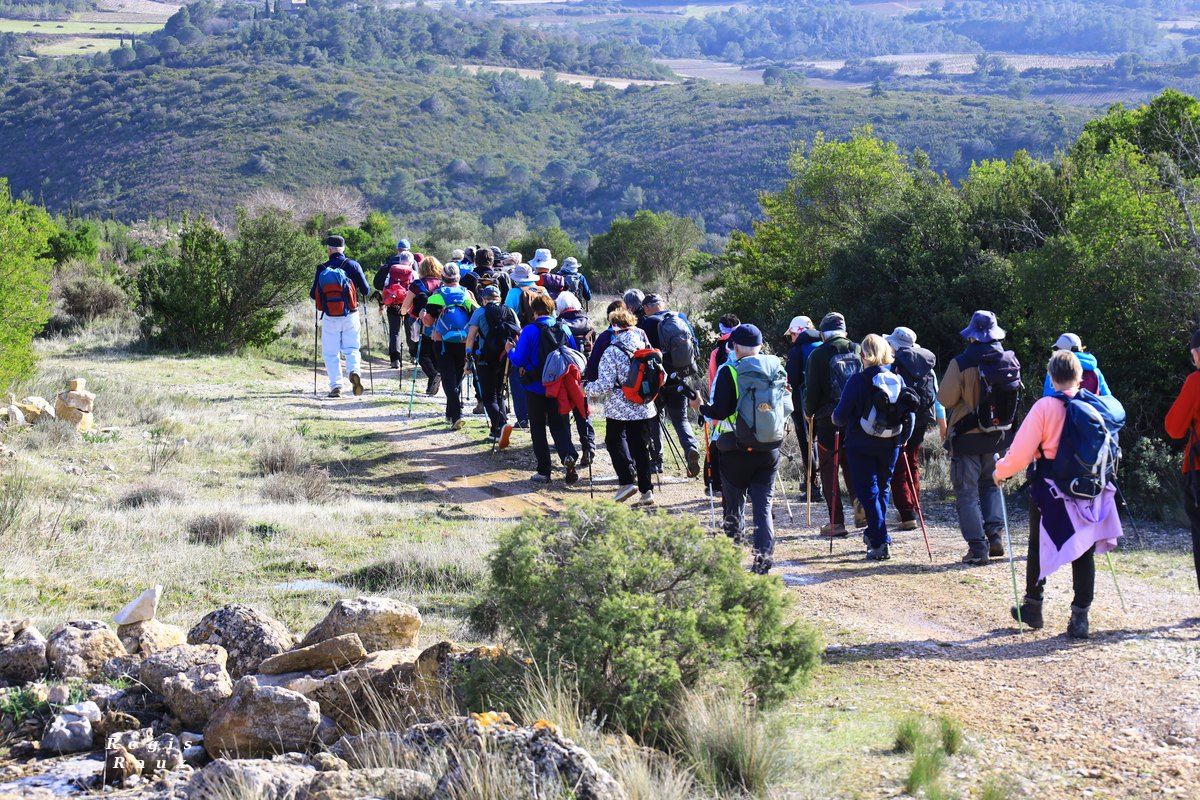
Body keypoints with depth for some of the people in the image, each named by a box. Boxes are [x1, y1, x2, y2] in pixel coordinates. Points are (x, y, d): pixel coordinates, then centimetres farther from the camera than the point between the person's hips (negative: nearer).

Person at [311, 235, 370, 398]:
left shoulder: (322, 269, -3)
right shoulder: (352, 265, -4)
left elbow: (313, 294, 2)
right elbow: (366, 290, -2)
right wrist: (362, 294, 20)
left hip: (330, 317, 0)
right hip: (350, 316, 1)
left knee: (331, 353, 8)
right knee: (351, 349, 12)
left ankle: (335, 386, -1)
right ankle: (354, 371, -17)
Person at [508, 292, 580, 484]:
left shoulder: (530, 330, -13)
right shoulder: (564, 329, 0)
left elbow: (518, 360, -13)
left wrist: (510, 351, 8)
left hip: (536, 387, -3)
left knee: (538, 428, 9)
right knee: (559, 425, 11)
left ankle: (544, 472, 9)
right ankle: (568, 454, -18)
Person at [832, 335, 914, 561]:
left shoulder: (858, 380, -13)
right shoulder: (898, 379, 0)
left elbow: (841, 415, -10)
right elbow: (909, 412, 5)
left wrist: (836, 419, 13)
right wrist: (903, 438, 19)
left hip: (861, 445, -4)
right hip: (890, 445, 4)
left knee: (867, 493, -1)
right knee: (882, 489, 20)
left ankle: (880, 544, -10)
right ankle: (874, 534, 32)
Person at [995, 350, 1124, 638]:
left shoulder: (1045, 407, -13)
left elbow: (1020, 454, -14)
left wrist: (1000, 472, 3)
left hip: (1050, 494, -2)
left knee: (1039, 549, 16)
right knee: (1084, 554, 7)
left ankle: (1033, 607, 25)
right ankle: (1080, 617, 3)